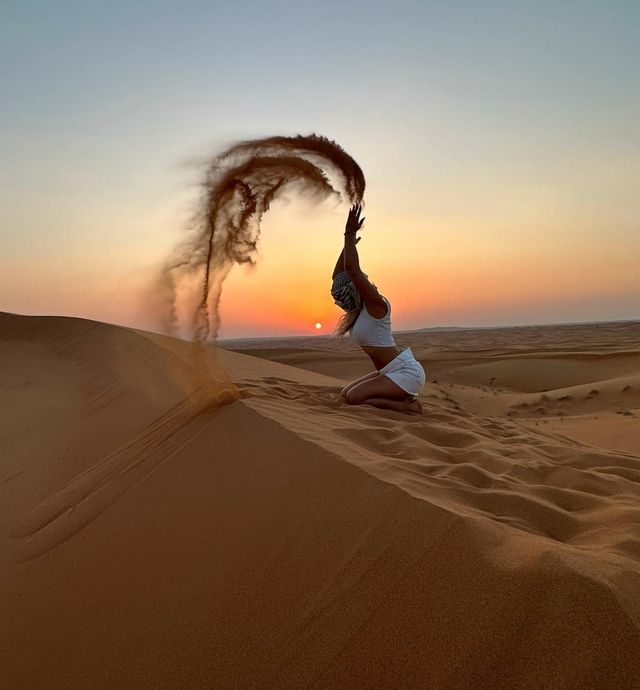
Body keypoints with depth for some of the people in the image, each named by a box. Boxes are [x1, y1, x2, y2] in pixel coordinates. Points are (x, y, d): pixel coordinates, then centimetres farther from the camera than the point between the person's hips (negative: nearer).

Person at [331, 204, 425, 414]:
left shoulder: (376, 304, -14)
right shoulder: (359, 309, 10)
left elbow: (352, 269, -26)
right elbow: (337, 276, 16)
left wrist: (350, 235, -18)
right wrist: (348, 243, 12)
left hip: (407, 372, -10)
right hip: (391, 372, 10)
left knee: (353, 397, -20)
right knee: (345, 393, 10)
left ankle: (408, 405, -7)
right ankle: (402, 397, 8)